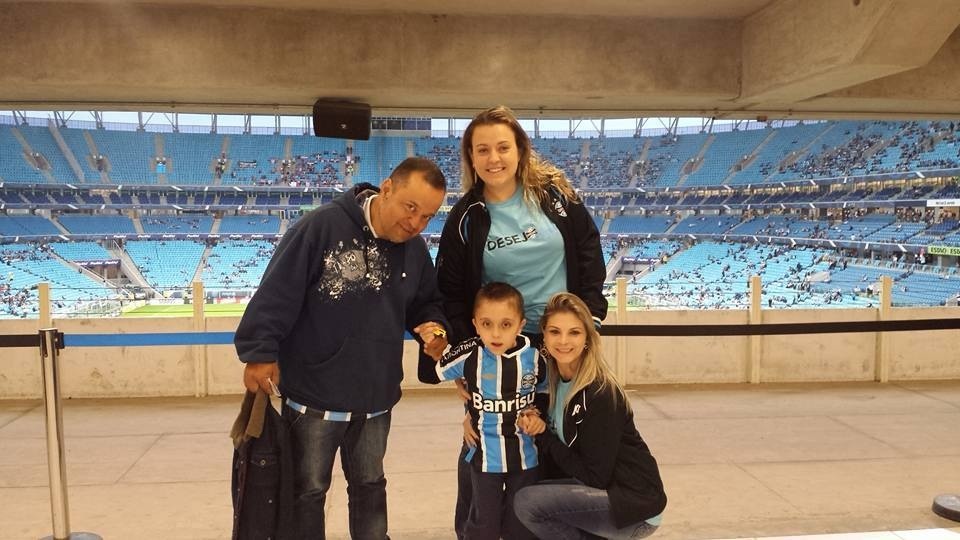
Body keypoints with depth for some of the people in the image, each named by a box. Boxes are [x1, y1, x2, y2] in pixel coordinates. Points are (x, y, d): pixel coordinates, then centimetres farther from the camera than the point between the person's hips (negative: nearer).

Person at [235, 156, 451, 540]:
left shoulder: (415, 250, 0)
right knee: (308, 491, 14)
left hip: (375, 399, 5)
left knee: (370, 487, 23)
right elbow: (276, 293, -19)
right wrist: (260, 352, -20)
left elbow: (426, 303, 13)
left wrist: (432, 326, -7)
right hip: (314, 396, -5)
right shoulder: (322, 227, -20)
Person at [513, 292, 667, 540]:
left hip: (635, 504, -8)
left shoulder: (600, 393, -23)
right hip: (599, 492, 8)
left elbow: (596, 476, -19)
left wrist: (543, 436, -14)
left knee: (526, 502, -19)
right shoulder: (553, 380, 0)